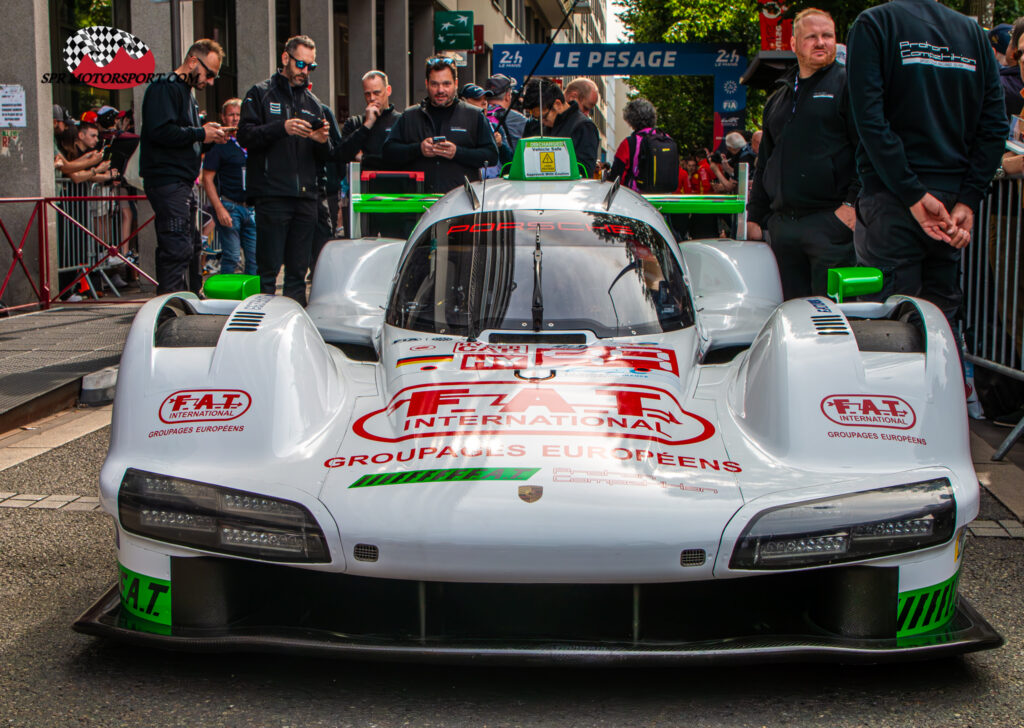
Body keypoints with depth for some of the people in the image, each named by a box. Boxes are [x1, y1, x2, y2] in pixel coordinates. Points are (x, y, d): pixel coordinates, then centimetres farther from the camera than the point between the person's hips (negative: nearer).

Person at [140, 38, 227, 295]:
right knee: (178, 249, -15)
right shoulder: (165, 87, -7)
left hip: (184, 184, 11)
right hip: (167, 182, -11)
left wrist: (207, 140, 10)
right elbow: (160, 131, -22)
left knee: (191, 248, 13)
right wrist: (200, 134, -14)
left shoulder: (185, 92, 25)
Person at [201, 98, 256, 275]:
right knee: (231, 257, -7)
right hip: (229, 207, -5)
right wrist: (219, 209, -15)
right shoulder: (218, 143, -3)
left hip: (251, 208, 5)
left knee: (255, 257, 3)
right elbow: (207, 179, -6)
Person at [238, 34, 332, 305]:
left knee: (298, 272, 6)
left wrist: (323, 142, -4)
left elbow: (323, 159, 19)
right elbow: (245, 135, -8)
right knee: (268, 269, -6)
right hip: (272, 195, -5)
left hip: (306, 198, 5)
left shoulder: (313, 103, 21)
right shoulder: (261, 94, 7)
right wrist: (282, 128, -19)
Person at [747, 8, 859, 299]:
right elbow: (764, 164, 26)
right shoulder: (779, 98, 23)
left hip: (830, 221, -6)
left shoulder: (847, 84, 2)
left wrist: (853, 203, -15)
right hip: (783, 224, 6)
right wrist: (755, 218, 19)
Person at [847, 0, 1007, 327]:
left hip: (891, 201, -5)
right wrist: (967, 201, 1)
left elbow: (870, 119, -13)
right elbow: (995, 127, 5)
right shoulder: (974, 32, 12)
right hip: (954, 196, 5)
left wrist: (915, 195, -13)